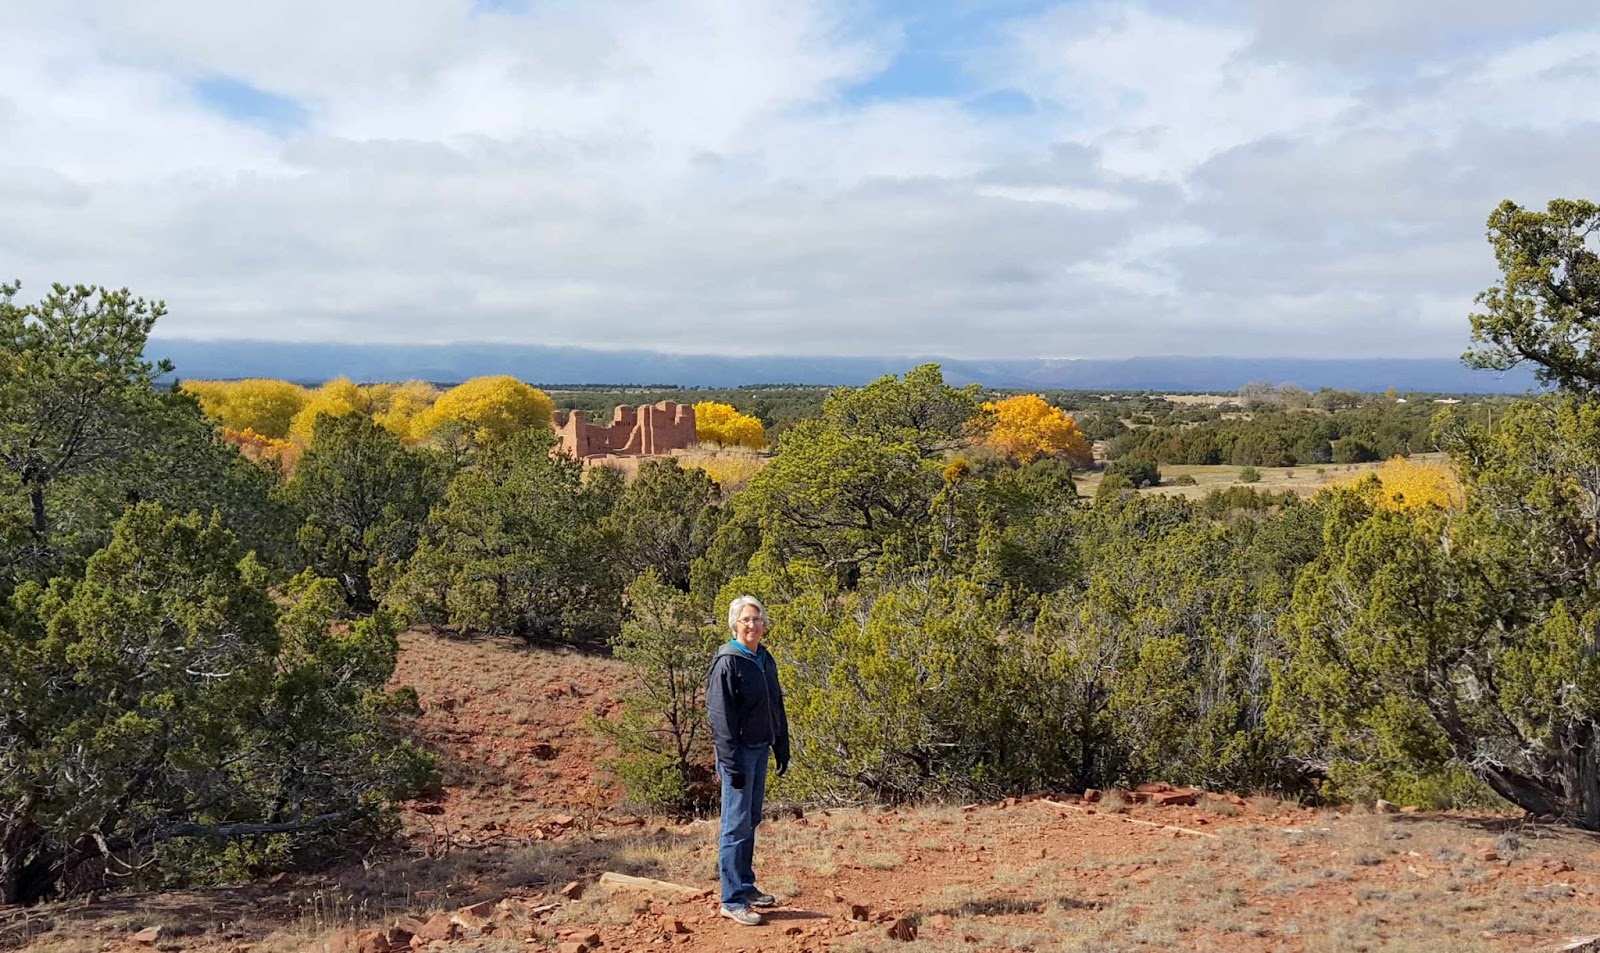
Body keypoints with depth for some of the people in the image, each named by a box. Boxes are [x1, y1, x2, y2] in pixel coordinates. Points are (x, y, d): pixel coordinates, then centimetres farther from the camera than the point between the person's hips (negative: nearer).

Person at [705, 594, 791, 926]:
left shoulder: (766, 660, 9)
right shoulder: (727, 663, -14)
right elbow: (721, 717, -17)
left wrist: (782, 749, 16)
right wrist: (732, 764, -20)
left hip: (760, 750, 8)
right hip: (739, 752, -8)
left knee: (751, 821, 15)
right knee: (737, 824, -4)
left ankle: (746, 886, 25)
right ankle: (732, 900, 1)